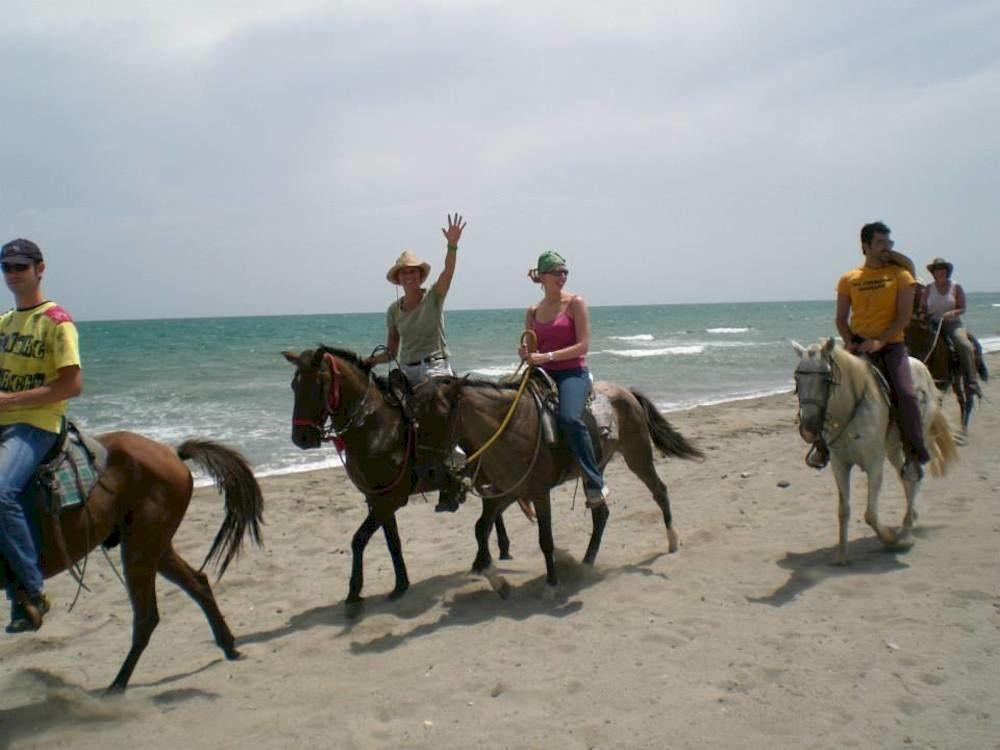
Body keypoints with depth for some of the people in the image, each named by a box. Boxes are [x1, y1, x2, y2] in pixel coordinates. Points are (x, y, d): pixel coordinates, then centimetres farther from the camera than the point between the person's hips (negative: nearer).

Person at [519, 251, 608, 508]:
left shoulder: (575, 303, -1)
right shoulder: (533, 312, 13)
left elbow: (583, 345, -9)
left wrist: (547, 356, -17)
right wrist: (527, 355, -8)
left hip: (572, 372, -5)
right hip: (542, 374, 6)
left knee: (569, 418, -32)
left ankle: (595, 482, -21)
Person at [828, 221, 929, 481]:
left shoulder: (900, 275, 3)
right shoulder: (849, 279, 7)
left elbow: (904, 315, -5)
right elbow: (841, 318, 10)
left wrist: (879, 341, -17)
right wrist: (849, 341, -9)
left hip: (890, 345, -2)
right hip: (857, 345, 2)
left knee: (906, 393, -20)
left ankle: (914, 455, -7)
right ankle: (824, 443, 4)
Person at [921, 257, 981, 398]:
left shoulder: (956, 287, 4)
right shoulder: (929, 289, 9)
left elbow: (962, 308, 1)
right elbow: (923, 307, 11)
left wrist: (953, 313, -19)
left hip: (952, 323, -2)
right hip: (932, 324, 2)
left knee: (965, 346, -27)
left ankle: (972, 382, -24)